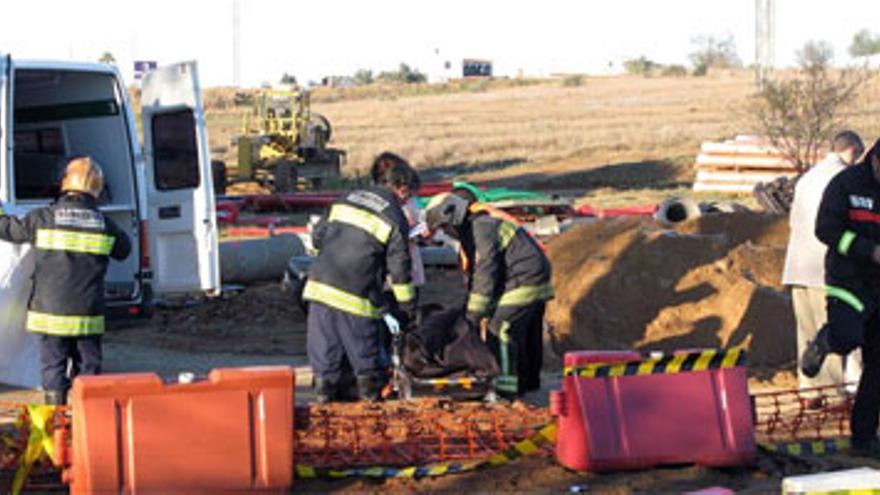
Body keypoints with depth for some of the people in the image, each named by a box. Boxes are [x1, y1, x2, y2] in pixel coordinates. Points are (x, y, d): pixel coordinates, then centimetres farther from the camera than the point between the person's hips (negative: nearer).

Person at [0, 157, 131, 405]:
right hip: (88, 313, 2)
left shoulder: (44, 218, -6)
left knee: (53, 366, 6)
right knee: (88, 365, 11)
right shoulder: (103, 223, 0)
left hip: (51, 310, -2)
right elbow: (123, 250, 16)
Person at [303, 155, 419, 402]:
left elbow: (318, 236, 17)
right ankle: (369, 387, 21)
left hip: (321, 284, 5)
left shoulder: (349, 198, 13)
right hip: (355, 294, -4)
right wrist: (408, 307, 9)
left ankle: (325, 385, 18)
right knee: (364, 346, 12)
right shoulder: (396, 219, -3)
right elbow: (399, 268, -1)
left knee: (324, 340, 14)